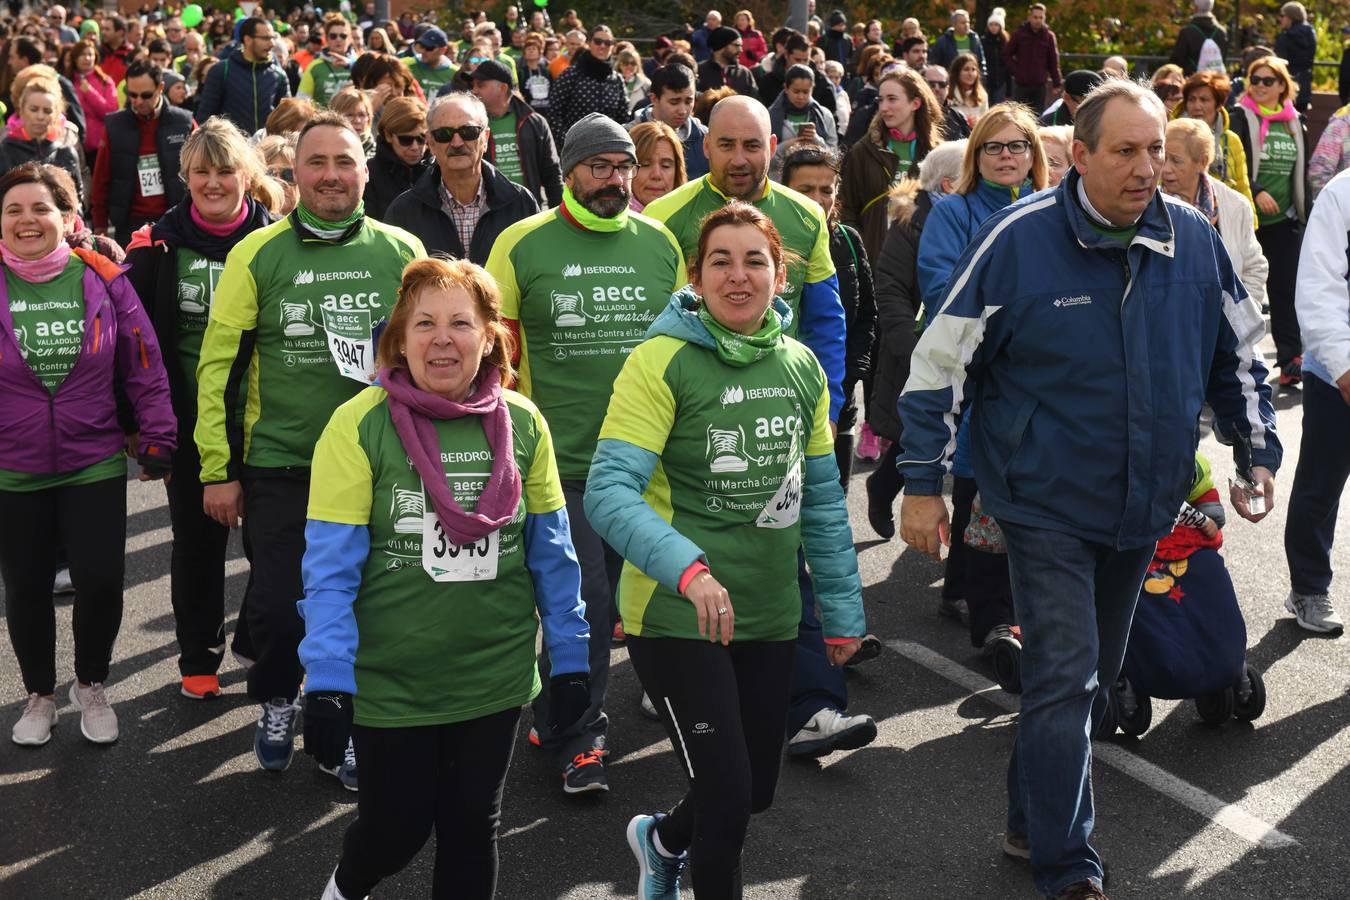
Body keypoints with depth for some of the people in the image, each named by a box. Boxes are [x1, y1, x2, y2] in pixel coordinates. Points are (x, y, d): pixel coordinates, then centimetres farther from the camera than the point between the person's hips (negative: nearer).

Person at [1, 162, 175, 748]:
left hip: (95, 465, -1)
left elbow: (143, 367, 0)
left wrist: (156, 440, 1)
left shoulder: (103, 281, -6)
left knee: (100, 582, -2)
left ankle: (91, 686, 25)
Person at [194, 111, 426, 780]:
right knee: (278, 606, 2)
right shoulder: (258, 254, -3)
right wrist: (217, 468, -2)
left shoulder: (402, 252, 0)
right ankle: (276, 704, 32)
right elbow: (219, 363, -1)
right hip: (278, 467, -1)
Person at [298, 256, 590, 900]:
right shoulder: (360, 426, -13)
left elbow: (551, 553, 5)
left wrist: (569, 657, 5)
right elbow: (330, 569, -13)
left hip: (494, 675, 3)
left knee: (472, 828, 14)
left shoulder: (522, 424, -3)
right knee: (397, 828, 10)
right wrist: (327, 683, -18)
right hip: (390, 679, -2)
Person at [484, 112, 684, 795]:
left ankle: (562, 720, 32)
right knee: (583, 599, -5)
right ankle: (575, 737, 12)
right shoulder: (523, 244, -4)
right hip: (562, 457, -4)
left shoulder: (659, 242, 6)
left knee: (609, 594, 13)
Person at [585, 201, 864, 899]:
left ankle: (663, 841, 49)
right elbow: (609, 492, -24)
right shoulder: (662, 362, -14)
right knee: (727, 798, -6)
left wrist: (843, 611, 13)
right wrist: (688, 569, -38)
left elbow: (821, 499, 13)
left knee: (757, 789, 17)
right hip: (675, 616, -6)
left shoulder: (801, 367, 5)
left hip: (769, 614, 6)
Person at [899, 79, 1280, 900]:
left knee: (1097, 675, 17)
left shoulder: (1195, 240, -4)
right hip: (1047, 501, -5)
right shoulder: (1019, 239, -16)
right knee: (1066, 679, -9)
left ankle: (1035, 820, 36)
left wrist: (1258, 452, 7)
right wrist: (922, 486, -9)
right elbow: (940, 363, -10)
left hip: (1145, 504, 5)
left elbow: (1240, 354, 12)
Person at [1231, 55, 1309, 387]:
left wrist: (1305, 214, 14)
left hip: (1285, 219, 3)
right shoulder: (1241, 119, -3)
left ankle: (1291, 359, 0)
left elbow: (1301, 172, 17)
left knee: (1285, 287, -1)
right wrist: (1256, 193, -21)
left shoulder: (1295, 123, 11)